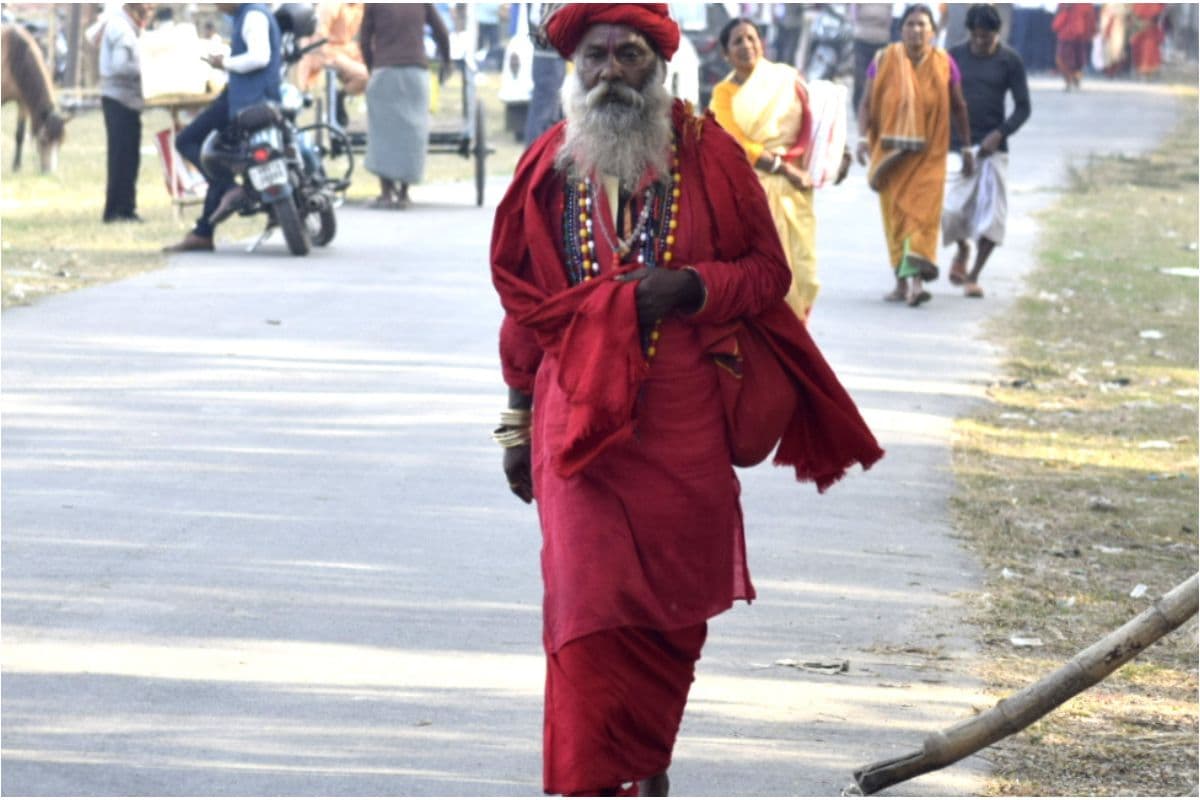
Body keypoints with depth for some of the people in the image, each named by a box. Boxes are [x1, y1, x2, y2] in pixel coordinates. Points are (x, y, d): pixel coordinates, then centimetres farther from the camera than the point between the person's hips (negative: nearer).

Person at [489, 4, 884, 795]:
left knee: (673, 611, 10)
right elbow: (523, 305, 12)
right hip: (579, 422, 0)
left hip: (683, 425, 0)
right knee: (587, 611, -9)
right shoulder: (548, 166, 5)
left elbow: (768, 271, 5)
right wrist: (519, 422, 12)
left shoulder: (710, 155, 1)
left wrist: (696, 287, -15)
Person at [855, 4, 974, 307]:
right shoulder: (885, 61, -1)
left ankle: (913, 278, -21)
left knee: (923, 213, -13)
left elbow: (958, 107, 8)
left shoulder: (944, 64, -1)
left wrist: (967, 148, 8)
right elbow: (867, 103, -1)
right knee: (895, 214, 5)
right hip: (891, 151, 1)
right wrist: (863, 137, -16)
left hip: (928, 154, -1)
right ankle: (904, 281, 14)